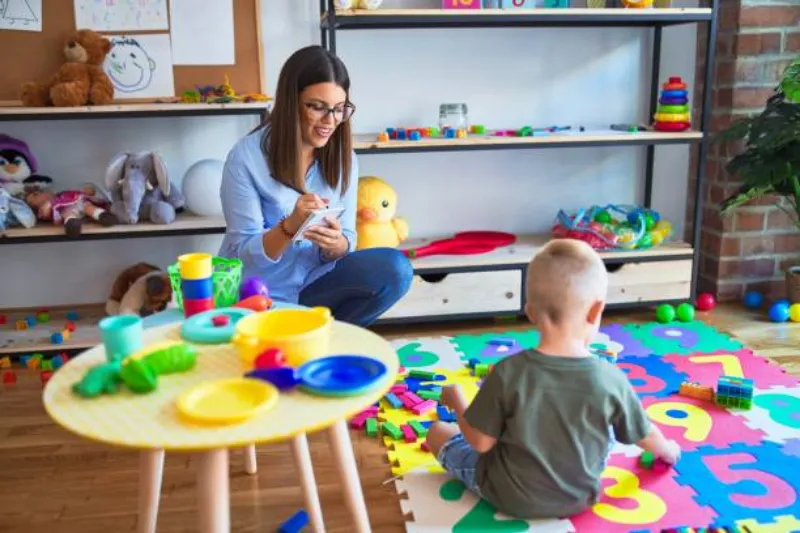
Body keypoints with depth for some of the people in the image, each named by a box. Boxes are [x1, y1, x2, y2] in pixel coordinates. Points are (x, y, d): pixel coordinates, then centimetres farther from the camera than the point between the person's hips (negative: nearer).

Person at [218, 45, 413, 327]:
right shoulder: (246, 157, -14)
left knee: (394, 269, -19)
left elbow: (345, 242, 0)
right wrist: (289, 227, -33)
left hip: (313, 280, 4)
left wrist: (335, 243, -25)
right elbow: (244, 253, -13)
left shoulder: (343, 157, -1)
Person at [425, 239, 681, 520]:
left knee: (438, 432, 15)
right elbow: (646, 435, -2)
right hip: (579, 497, 2)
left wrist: (456, 401, 2)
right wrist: (667, 450, 21)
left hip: (510, 497, -2)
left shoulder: (509, 373, -26)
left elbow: (480, 442, -17)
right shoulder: (611, 379, -20)